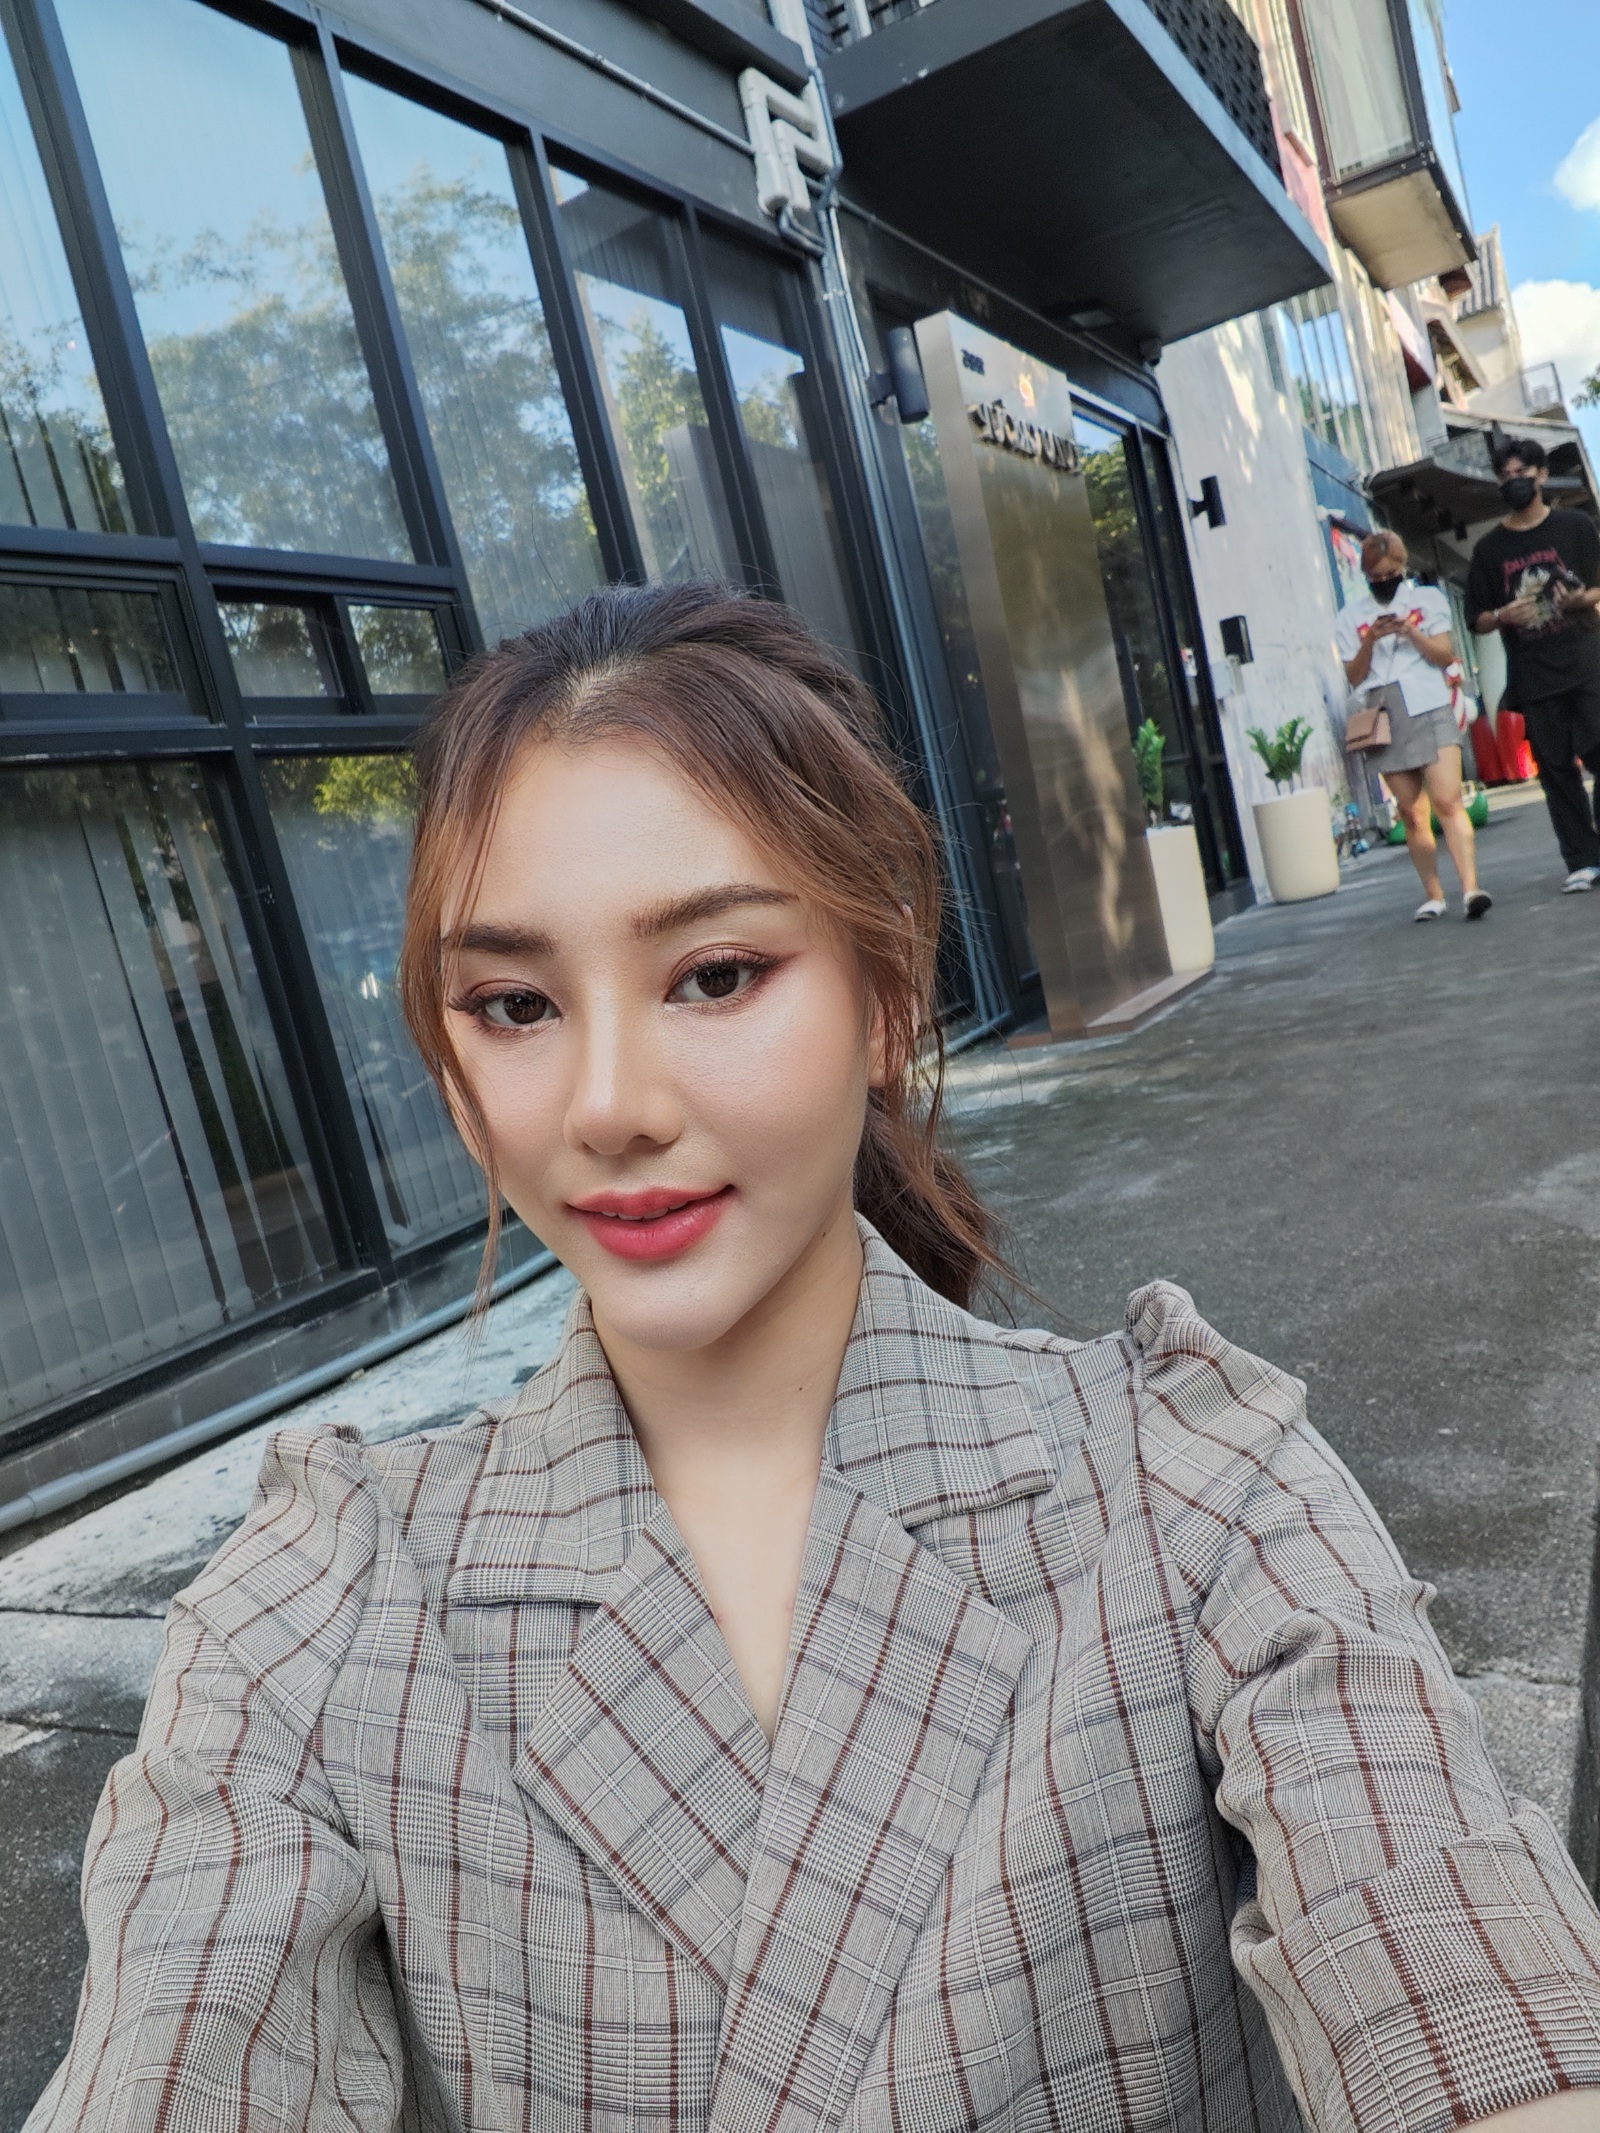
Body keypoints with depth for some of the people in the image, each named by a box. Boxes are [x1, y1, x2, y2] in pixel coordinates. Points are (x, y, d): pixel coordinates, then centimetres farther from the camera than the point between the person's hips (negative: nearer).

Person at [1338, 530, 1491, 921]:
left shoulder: (1428, 598, 11)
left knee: (1448, 801, -15)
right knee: (1412, 813, 3)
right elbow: (1353, 677, 7)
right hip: (1384, 721, 2)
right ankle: (1433, 895, 9)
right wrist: (1369, 642, -10)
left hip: (1429, 710, -2)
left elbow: (1446, 655, 3)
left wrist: (1410, 632, -12)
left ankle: (1470, 887, -22)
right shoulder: (1352, 616, 13)